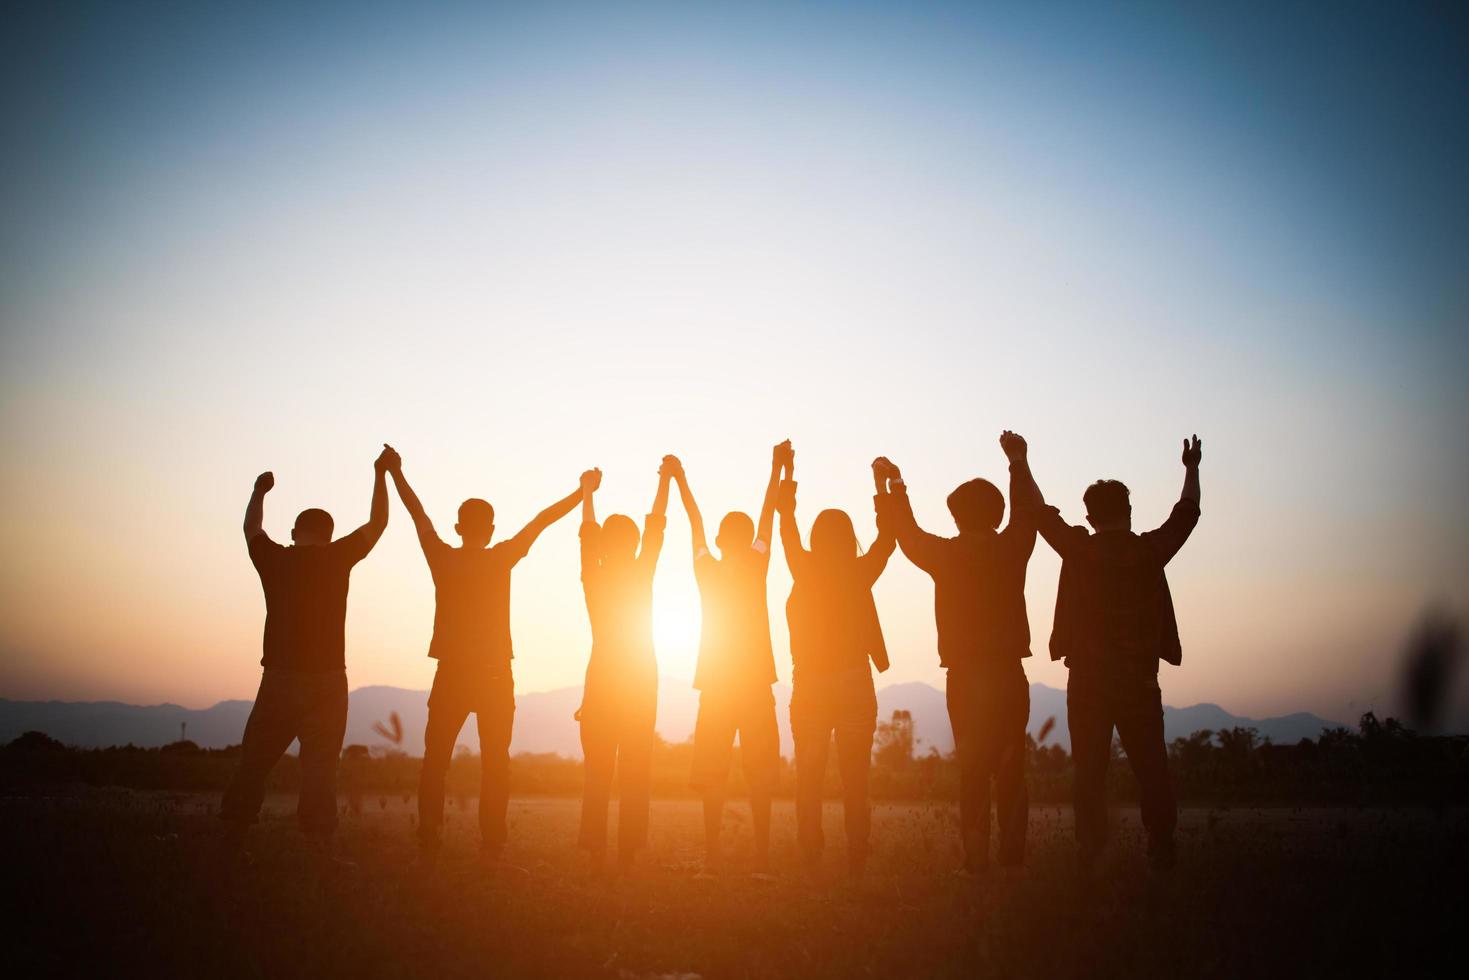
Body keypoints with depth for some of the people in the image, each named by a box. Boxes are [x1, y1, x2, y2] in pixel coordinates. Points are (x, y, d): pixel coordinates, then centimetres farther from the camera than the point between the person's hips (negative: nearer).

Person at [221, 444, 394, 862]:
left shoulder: (274, 559, 4)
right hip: (327, 680, -2)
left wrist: (259, 491, 40)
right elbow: (377, 523, 10)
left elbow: (251, 528, 24)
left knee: (254, 761, 10)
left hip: (279, 678, 2)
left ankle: (232, 839, 11)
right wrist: (381, 473, 19)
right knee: (320, 765, -2)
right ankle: (319, 846, -10)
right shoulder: (337, 558, -1)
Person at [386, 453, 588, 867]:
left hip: (451, 676, 1)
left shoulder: (443, 558, -1)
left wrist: (395, 473, 25)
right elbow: (543, 520, 3)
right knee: (494, 763, 3)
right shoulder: (500, 559, -5)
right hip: (494, 676, -1)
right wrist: (583, 492, 12)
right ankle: (491, 848, -2)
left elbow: (417, 514, 12)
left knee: (435, 762, 6)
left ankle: (428, 847, 1)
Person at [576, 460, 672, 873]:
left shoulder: (593, 578, -2)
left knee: (597, 772, 4)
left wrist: (587, 493, 29)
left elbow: (587, 533, 13)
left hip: (601, 683, 1)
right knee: (635, 772, 1)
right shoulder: (643, 575, -5)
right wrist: (665, 481, 18)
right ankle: (628, 855, -3)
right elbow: (656, 525, 6)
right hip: (641, 682, -1)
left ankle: (596, 854, 1)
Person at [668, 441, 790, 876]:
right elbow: (768, 518, 8)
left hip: (715, 685, 1)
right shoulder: (756, 567, -1)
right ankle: (761, 857, -3)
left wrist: (679, 479, 28)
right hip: (756, 682, -1)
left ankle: (712, 857, -2)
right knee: (760, 772, 1)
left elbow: (696, 523, 14)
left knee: (712, 774, 2)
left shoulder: (707, 570, 2)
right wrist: (779, 468, 19)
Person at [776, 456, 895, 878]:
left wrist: (786, 475, 21)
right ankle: (856, 864, 0)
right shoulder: (861, 574, -3)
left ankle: (811, 863, 3)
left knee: (809, 780, 6)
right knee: (855, 783, 3)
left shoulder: (805, 571, -3)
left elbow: (787, 526, 9)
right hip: (855, 685, 0)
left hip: (809, 686, 0)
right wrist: (883, 488, 22)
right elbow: (887, 538, 12)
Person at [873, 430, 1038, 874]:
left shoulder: (947, 554, -5)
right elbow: (1028, 513, 20)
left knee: (973, 770, 4)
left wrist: (895, 484, 26)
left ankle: (976, 860, 2)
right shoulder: (1013, 549, 0)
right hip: (1010, 674, 2)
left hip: (965, 678, -1)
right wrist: (1018, 462, 32)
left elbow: (906, 534, 13)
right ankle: (1013, 858, 5)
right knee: (1010, 770, 7)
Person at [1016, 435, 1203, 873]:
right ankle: (1162, 853, 7)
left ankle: (1090, 856, 0)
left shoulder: (1079, 550, -5)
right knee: (1151, 770, 6)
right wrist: (1192, 470, 28)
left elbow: (1040, 511, 7)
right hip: (1139, 680, 1)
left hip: (1087, 681, 0)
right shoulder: (1150, 551, -3)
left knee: (1090, 772, 2)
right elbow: (1186, 513, 14)